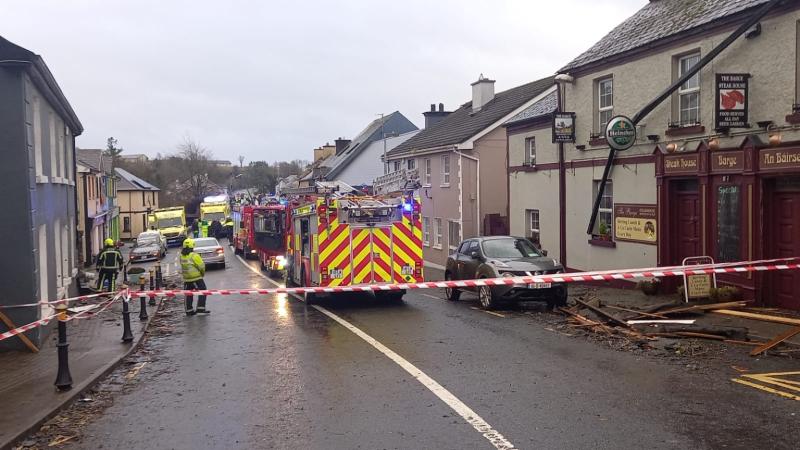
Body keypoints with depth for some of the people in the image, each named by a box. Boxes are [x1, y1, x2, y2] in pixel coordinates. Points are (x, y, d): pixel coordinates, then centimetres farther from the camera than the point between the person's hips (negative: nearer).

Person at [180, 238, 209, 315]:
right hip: (196, 278, -6)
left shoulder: (182, 256, 0)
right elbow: (201, 266, -13)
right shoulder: (194, 256, -18)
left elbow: (183, 266, 7)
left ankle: (189, 310, 18)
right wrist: (203, 273, 5)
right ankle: (200, 308, -2)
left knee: (188, 295, 14)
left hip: (186, 279, 6)